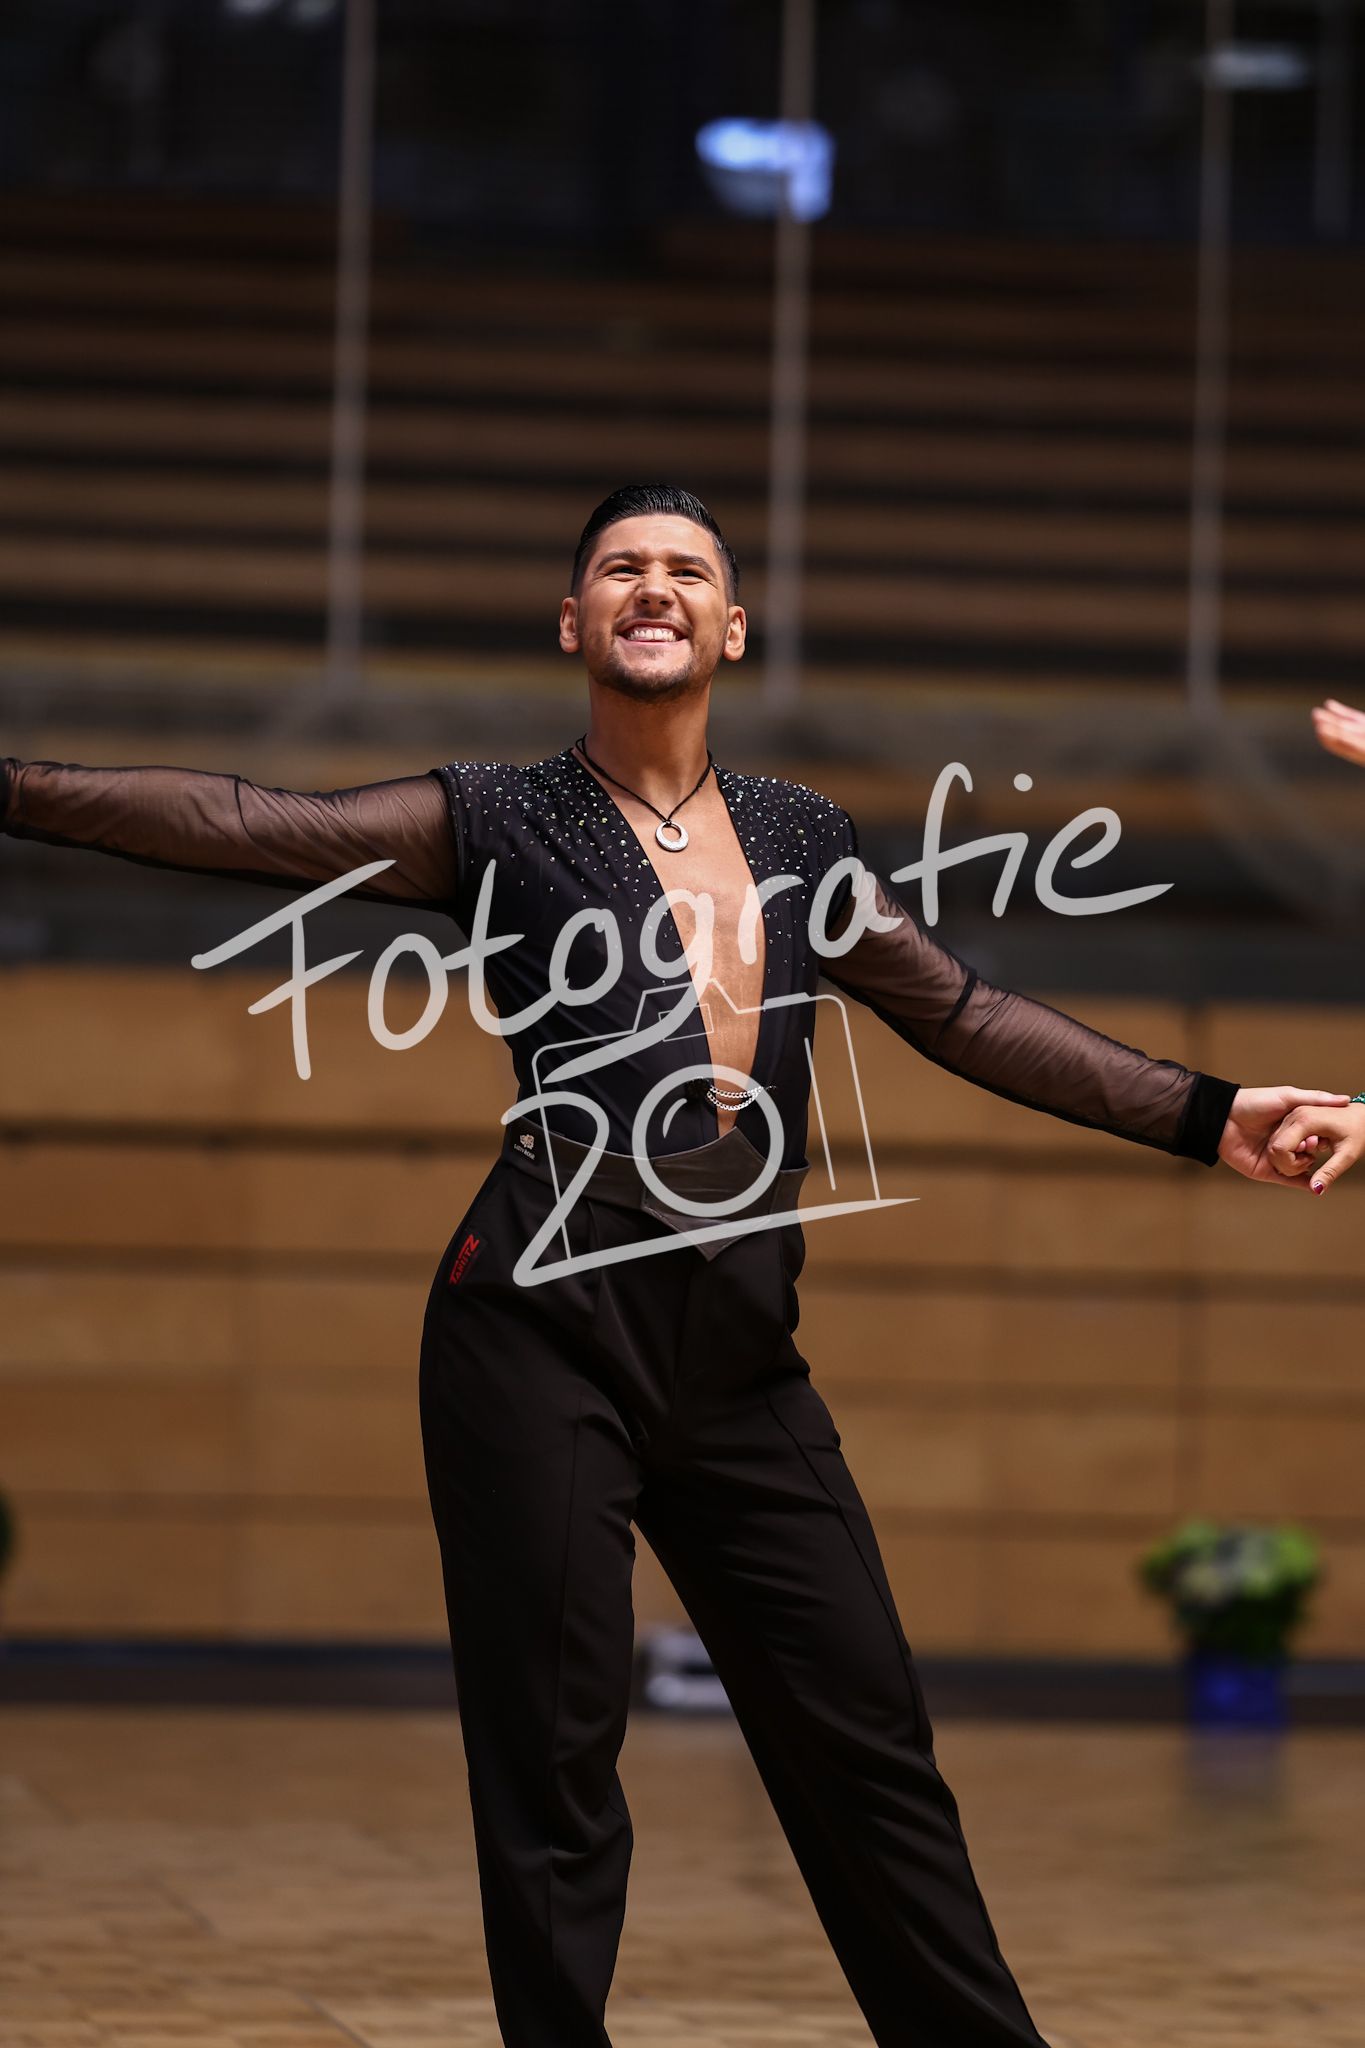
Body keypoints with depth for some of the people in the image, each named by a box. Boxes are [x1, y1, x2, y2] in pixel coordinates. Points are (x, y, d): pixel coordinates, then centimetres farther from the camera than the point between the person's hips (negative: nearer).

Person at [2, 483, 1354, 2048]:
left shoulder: (800, 840, 17)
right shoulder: (498, 825, 5)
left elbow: (967, 1020, 23)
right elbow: (246, 826, -4)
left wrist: (1202, 1117, 21)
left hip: (741, 1352, 4)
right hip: (551, 1327, -4)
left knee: (868, 1742, 5)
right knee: (553, 1760, -4)